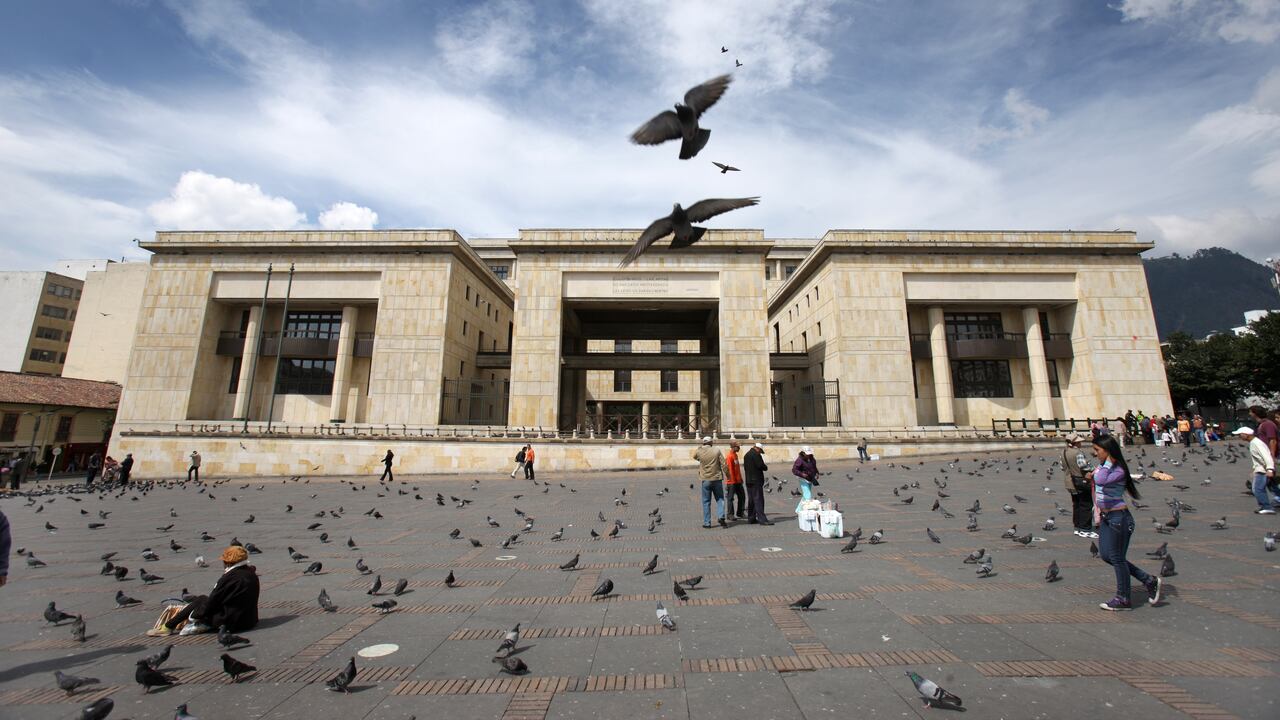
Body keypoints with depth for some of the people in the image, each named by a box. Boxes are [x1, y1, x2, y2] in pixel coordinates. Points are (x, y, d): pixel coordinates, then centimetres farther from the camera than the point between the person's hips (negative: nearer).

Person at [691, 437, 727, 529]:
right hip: (717, 479, 0)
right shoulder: (716, 451, -6)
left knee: (706, 501, 7)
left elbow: (693, 456, 19)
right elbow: (723, 464, -5)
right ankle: (721, 517, -2)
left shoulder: (699, 452, -4)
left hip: (705, 480, 0)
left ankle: (707, 522, 8)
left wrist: (699, 448, 23)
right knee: (720, 499, 13)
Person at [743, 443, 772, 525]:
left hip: (748, 481, 9)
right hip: (756, 480, -9)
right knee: (758, 500, -9)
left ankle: (751, 519, 16)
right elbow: (761, 465, -18)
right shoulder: (756, 454, -12)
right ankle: (762, 519, -10)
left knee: (751, 500, 12)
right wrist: (766, 467, 3)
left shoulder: (746, 455, 17)